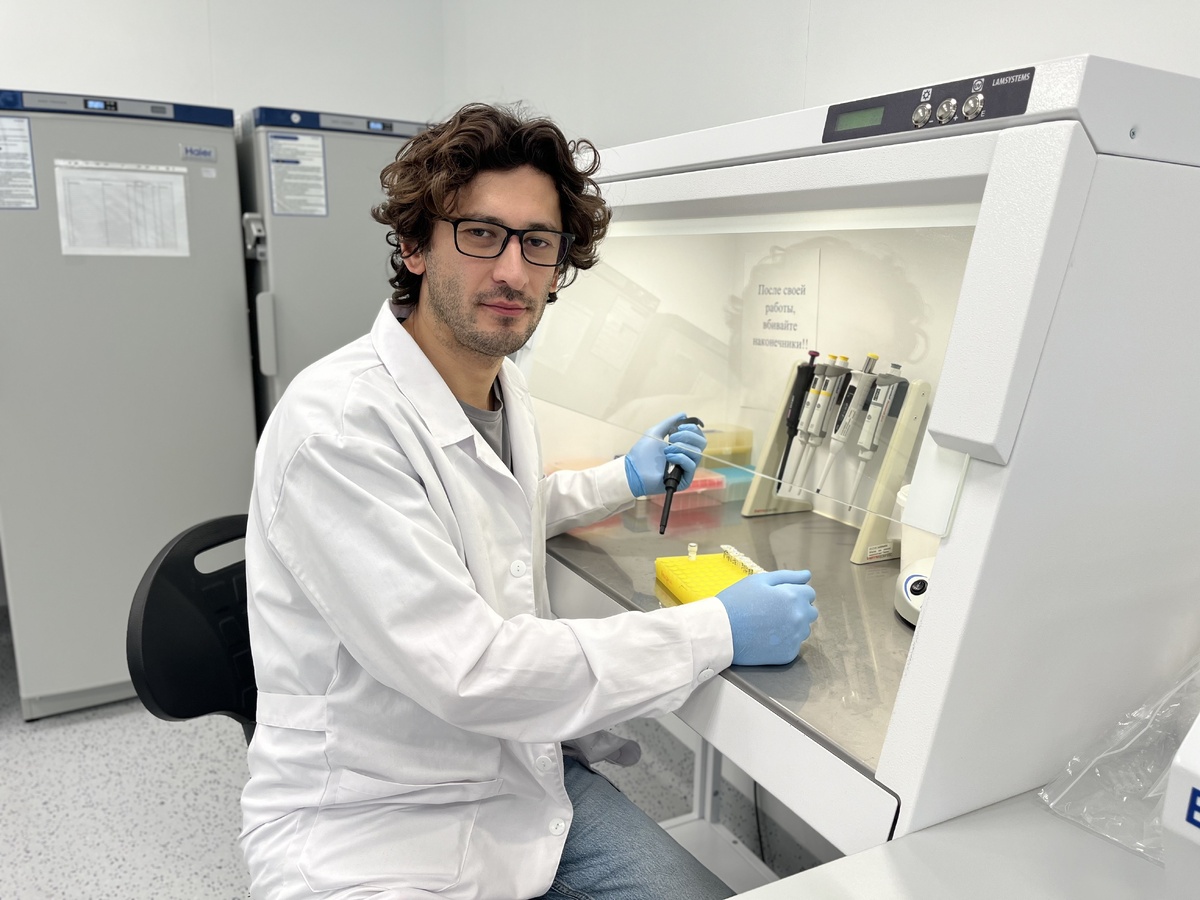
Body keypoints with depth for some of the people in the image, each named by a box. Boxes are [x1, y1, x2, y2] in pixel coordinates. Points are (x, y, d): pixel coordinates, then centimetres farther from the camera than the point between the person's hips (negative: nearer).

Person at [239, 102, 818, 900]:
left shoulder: (503, 384, 4)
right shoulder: (336, 423, -24)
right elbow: (468, 669, -27)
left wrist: (623, 480, 20)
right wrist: (718, 632, -21)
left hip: (524, 782, 7)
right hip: (375, 830, -6)